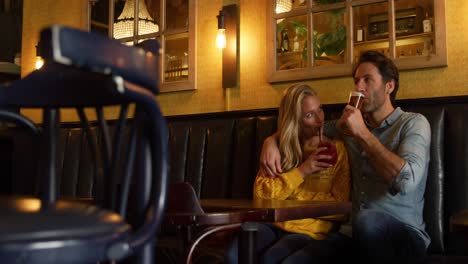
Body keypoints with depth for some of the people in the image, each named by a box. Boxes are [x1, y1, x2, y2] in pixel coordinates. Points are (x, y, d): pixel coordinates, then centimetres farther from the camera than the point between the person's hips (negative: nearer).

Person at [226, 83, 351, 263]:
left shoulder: (336, 149, 2)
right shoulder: (279, 148, 12)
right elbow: (260, 193, 0)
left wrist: (290, 196, -5)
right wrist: (300, 172, -10)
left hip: (311, 230, -3)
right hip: (272, 224, 3)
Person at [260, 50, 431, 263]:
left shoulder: (413, 123, -4)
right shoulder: (351, 122, 12)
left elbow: (406, 181, -22)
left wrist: (363, 133, -17)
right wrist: (272, 141, 2)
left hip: (405, 234, -2)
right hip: (360, 232, 2)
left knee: (367, 220, -38)